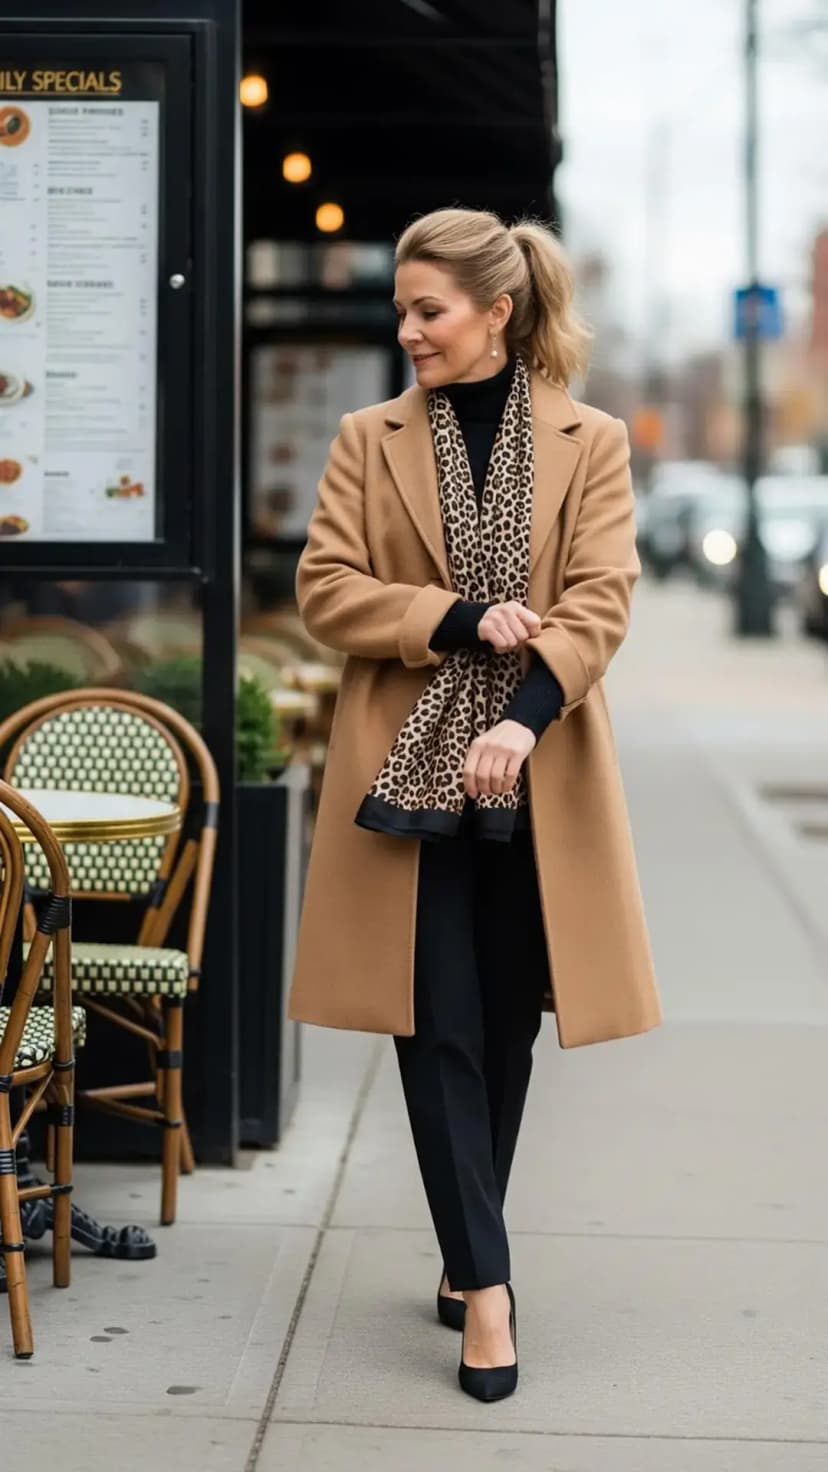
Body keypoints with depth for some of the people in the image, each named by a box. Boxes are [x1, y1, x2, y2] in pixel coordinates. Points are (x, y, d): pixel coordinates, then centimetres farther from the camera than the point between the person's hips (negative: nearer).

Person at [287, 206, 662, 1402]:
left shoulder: (591, 442, 2)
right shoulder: (369, 441, 5)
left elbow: (602, 601, -8)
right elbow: (323, 590, -1)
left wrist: (524, 718, -23)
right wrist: (460, 620, -14)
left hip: (536, 778, 0)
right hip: (406, 770, 0)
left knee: (507, 1030, 8)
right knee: (439, 1031, -3)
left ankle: (467, 1254, 24)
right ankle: (487, 1284, 0)